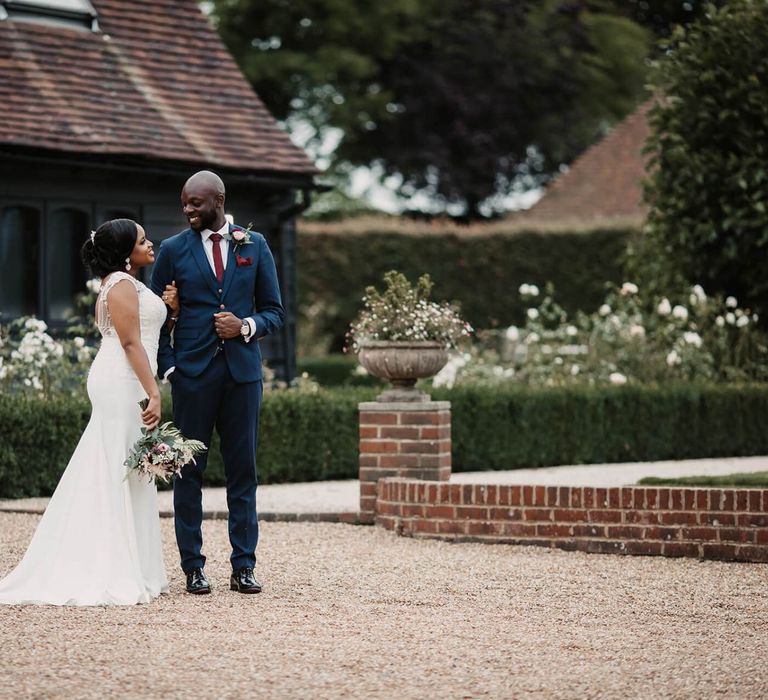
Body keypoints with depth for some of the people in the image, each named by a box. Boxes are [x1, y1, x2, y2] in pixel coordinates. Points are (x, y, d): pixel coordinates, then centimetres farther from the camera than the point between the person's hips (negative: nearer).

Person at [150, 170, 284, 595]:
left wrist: (246, 326, -10)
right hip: (192, 373, -1)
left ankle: (243, 567, 8)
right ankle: (192, 567, 5)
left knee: (243, 470, 3)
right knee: (188, 471, 0)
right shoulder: (173, 250, 4)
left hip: (242, 371, 1)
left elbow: (274, 311, 11)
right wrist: (168, 368, -5)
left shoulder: (254, 246, 8)